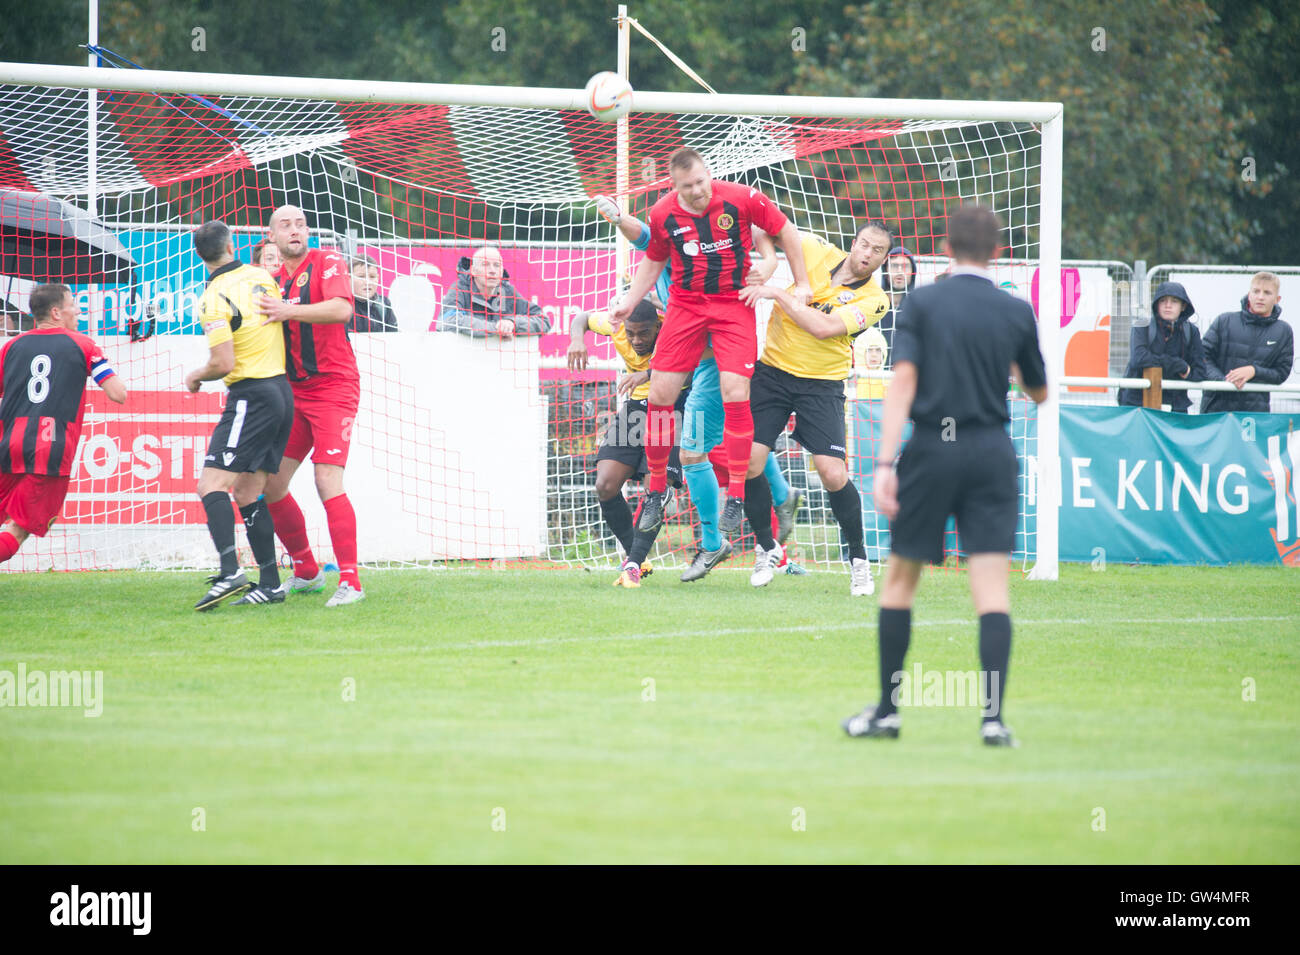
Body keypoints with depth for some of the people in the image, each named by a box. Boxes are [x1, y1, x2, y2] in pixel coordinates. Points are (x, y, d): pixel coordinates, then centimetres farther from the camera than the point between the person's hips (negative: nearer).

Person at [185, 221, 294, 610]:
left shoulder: (215, 297, -12)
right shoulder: (262, 277, 9)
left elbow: (224, 363, -15)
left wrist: (196, 376, 3)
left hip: (252, 395, -8)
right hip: (281, 390, 8)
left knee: (212, 483, -13)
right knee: (248, 491, 12)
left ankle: (230, 571, -30)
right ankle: (270, 584, 11)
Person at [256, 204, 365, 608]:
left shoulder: (327, 263, -5)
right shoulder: (274, 280, 15)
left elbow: (341, 308, -23)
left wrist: (289, 311, -29)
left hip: (333, 388, -7)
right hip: (293, 392, 7)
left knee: (327, 480, -18)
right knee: (270, 483, 4)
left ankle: (350, 582, -15)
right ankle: (306, 572, 19)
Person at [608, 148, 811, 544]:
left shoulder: (741, 199, -13)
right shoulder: (662, 214, -4)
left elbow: (784, 230, 1)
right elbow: (653, 261, 15)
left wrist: (801, 283, 1)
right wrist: (630, 300, 4)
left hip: (734, 305, -3)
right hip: (685, 305, 3)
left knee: (735, 393, -15)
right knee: (660, 393, -4)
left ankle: (736, 497, -5)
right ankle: (654, 493, 11)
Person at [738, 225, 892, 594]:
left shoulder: (874, 299, -8)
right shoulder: (817, 251, 0)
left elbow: (823, 328, -21)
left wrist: (777, 293, -21)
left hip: (822, 385, -2)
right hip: (773, 370, 2)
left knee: (834, 476, -13)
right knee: (748, 463, -10)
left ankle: (858, 559, 9)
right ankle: (766, 548, 14)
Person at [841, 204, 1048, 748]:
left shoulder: (922, 304, -2)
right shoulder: (1016, 312, 4)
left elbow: (903, 381, -11)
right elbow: (1038, 393, 15)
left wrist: (884, 464, -14)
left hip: (932, 449, -1)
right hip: (992, 454, 1)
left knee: (900, 578, 12)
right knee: (992, 589, -2)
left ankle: (887, 711, 17)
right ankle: (994, 717, -15)